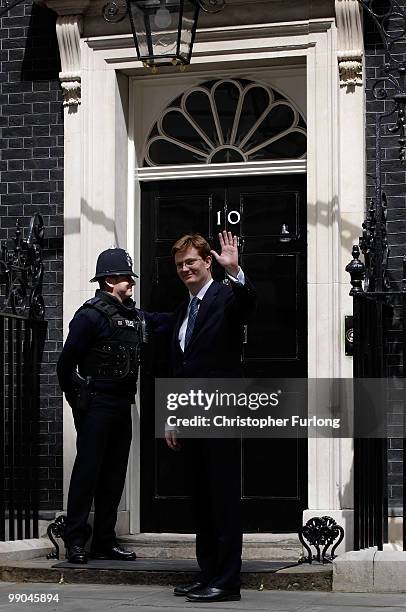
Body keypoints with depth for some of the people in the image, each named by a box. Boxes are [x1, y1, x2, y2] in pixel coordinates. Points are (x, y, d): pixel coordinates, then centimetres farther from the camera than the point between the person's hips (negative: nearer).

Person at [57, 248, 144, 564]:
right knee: (88, 470, -6)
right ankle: (75, 541, -1)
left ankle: (105, 541, 16)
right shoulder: (92, 314, -11)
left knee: (114, 474, 10)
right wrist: (77, 399, -4)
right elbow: (67, 362, -12)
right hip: (96, 405, -8)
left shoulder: (134, 315, 12)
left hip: (122, 405, 8)